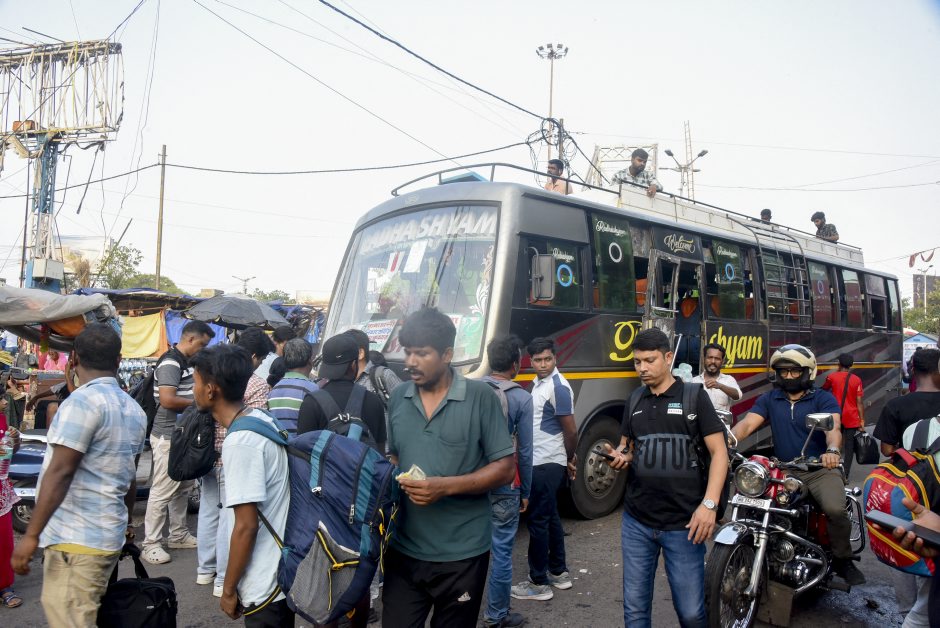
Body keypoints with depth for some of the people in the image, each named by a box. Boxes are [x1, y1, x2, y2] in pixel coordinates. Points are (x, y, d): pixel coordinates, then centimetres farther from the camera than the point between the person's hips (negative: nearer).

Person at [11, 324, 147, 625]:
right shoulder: (134, 409, 11)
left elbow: (59, 473, -19)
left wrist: (31, 534, -16)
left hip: (75, 539, -8)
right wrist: (125, 522, 30)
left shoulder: (83, 401, -15)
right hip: (107, 535, 8)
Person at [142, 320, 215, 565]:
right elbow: (168, 400, -26)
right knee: (162, 490, -2)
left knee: (183, 488, 17)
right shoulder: (171, 362, -17)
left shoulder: (186, 362, 12)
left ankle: (178, 535, 28)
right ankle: (150, 544, 8)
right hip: (169, 437, -10)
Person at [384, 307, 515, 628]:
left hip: (461, 554, -3)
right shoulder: (398, 398, 5)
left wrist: (446, 486, -20)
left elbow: (504, 468, -9)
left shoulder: (481, 397, -10)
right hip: (404, 549, 3)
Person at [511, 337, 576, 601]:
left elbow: (571, 431, -16)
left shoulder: (558, 387, -18)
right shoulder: (538, 383, 11)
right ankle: (558, 572, 29)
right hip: (540, 462, 9)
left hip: (546, 464, -9)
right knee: (550, 517, 17)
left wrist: (569, 459, -1)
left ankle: (538, 583, 9)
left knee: (538, 520, -1)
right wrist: (568, 459, 17)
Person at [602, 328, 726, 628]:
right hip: (636, 521, 4)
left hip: (683, 523, -4)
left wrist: (709, 504, -16)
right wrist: (619, 458, -6)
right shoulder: (634, 403, 11)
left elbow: (719, 452, -5)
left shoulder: (694, 396, -2)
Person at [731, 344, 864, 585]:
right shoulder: (769, 399, 8)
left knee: (835, 509, -28)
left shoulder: (823, 398, 0)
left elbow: (833, 427, -19)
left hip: (820, 469, -3)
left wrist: (832, 450, -42)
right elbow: (747, 423, -5)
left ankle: (843, 560, 1)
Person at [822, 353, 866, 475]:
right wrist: (862, 421, -2)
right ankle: (845, 475, 1)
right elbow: (859, 402, -7)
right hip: (852, 419, -1)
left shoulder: (832, 376, -3)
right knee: (849, 447, 4)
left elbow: (824, 388, 18)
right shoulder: (857, 380, -5)